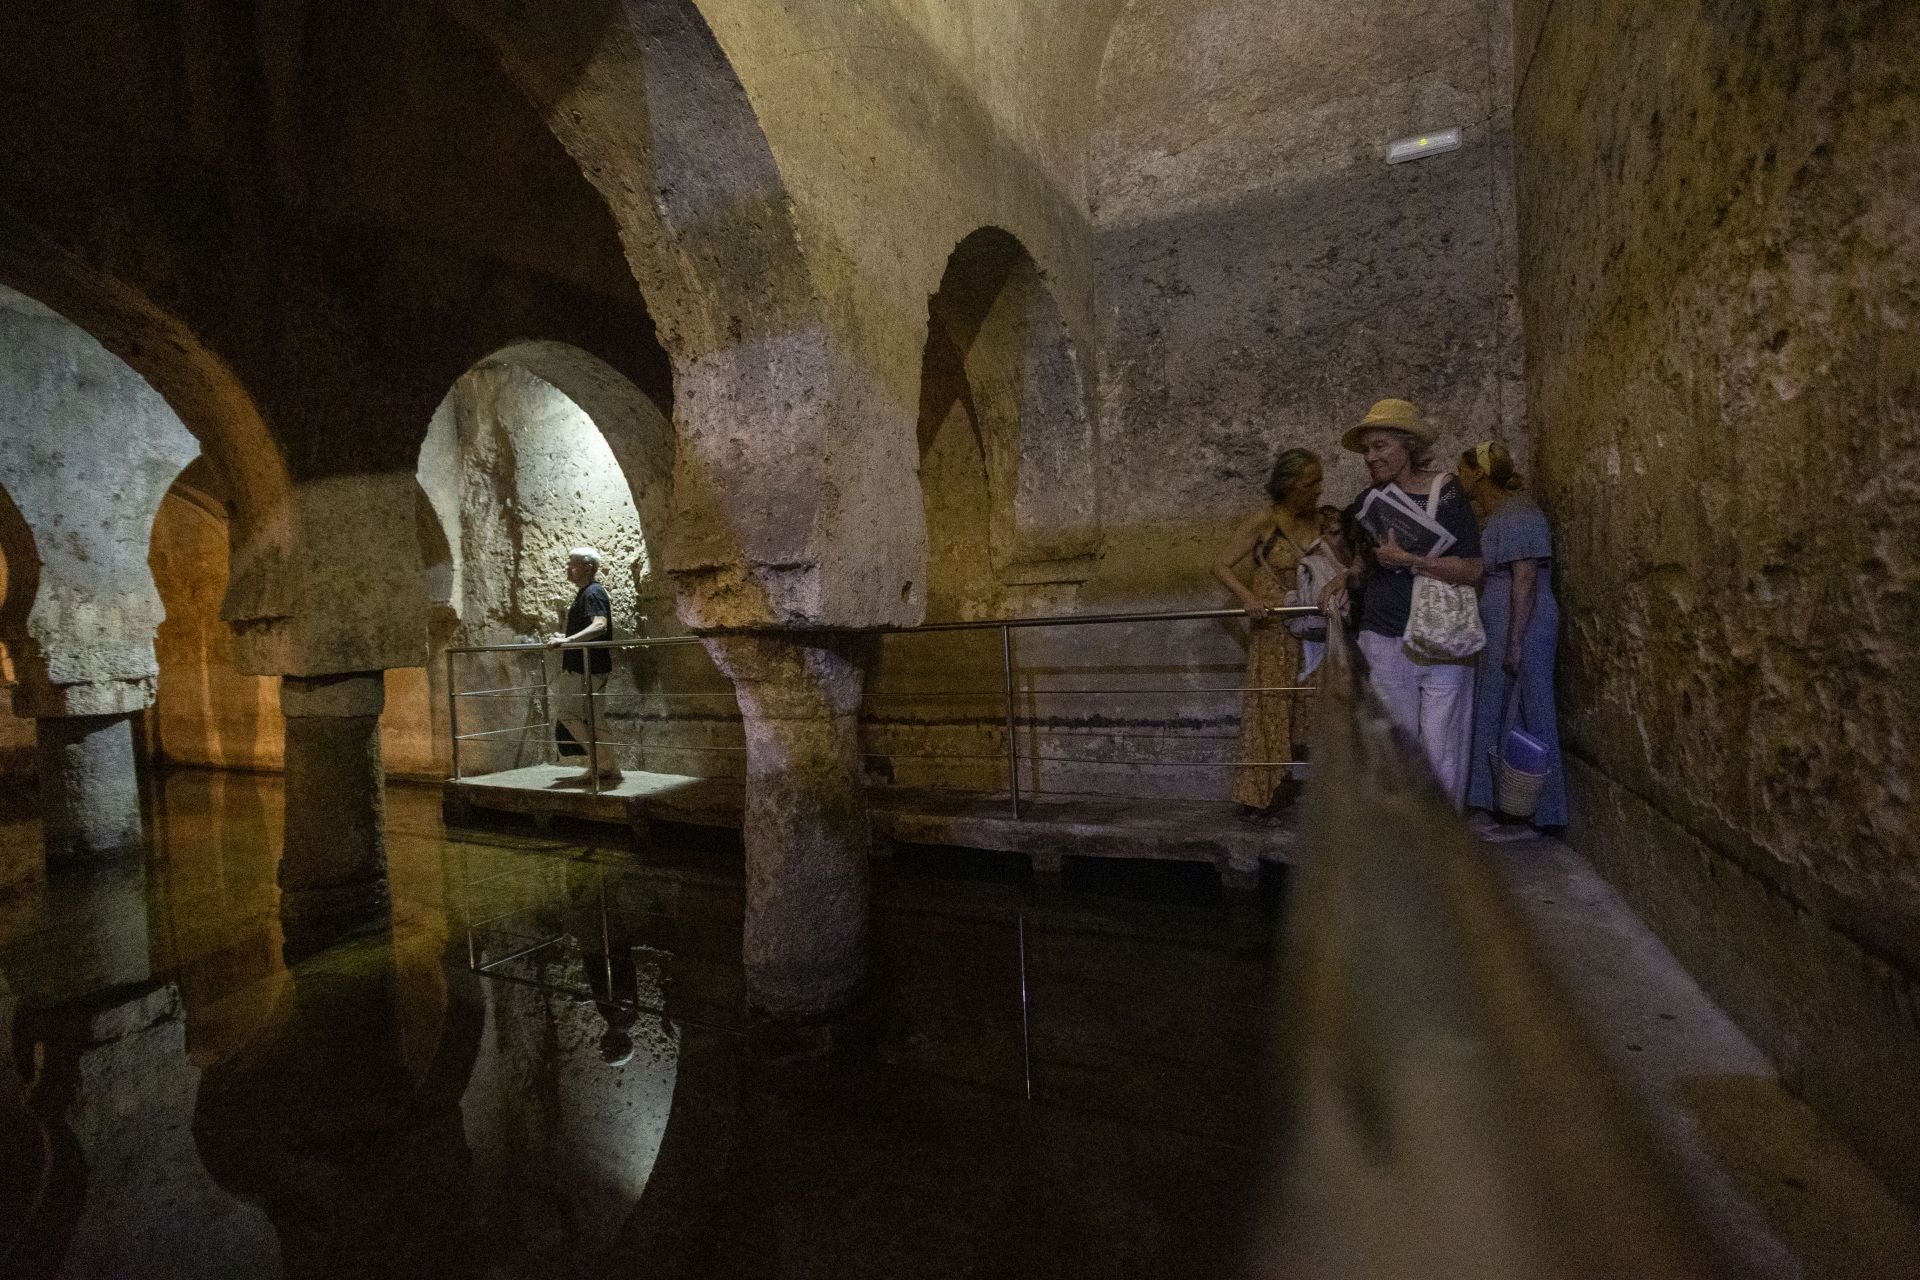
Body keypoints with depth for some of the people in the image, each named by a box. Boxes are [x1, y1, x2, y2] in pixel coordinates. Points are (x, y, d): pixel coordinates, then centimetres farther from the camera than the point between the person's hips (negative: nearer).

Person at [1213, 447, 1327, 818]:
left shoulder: (1319, 519, 8)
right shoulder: (1265, 520, -7)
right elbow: (1221, 566, -9)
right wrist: (1248, 597, -24)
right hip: (1275, 631, -5)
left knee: (1304, 711, 9)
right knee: (1270, 709, -3)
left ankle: (1288, 794, 20)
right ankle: (1260, 795, 6)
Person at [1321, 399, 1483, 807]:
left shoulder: (1446, 492, -5)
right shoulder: (1371, 500, 7)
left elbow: (1472, 570, -11)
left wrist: (1408, 559, -16)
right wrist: (1347, 579, 3)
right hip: (1385, 640, 4)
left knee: (1440, 748, -3)